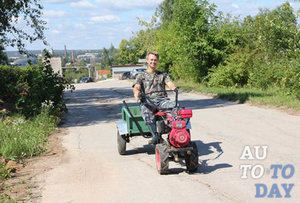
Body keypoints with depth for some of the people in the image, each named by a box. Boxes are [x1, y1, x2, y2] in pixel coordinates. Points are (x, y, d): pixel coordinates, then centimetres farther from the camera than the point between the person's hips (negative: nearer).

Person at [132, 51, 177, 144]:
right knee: (146, 112, -39)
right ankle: (155, 136, -41)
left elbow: (170, 83, 8)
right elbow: (136, 87, 2)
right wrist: (136, 92, -24)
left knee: (175, 106, -32)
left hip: (162, 99, 2)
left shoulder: (163, 75, 27)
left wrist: (173, 87, -19)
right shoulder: (141, 76, 21)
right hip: (148, 100, -2)